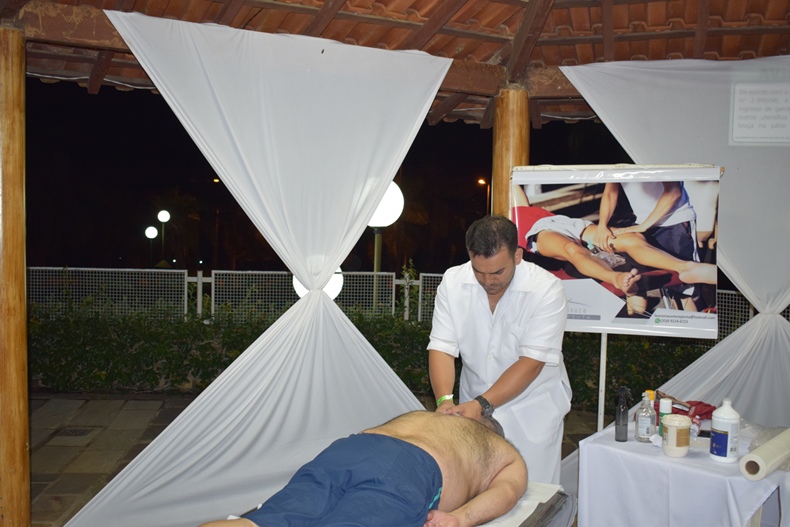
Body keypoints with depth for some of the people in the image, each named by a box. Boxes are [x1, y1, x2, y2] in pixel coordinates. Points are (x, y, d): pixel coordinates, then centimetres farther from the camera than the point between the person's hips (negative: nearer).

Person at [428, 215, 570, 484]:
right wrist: (445, 399, -28)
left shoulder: (546, 289, -20)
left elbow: (532, 362, -22)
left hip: (532, 409, -2)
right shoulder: (452, 282, -11)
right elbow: (442, 348, -12)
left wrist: (482, 404, -29)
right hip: (474, 405, 3)